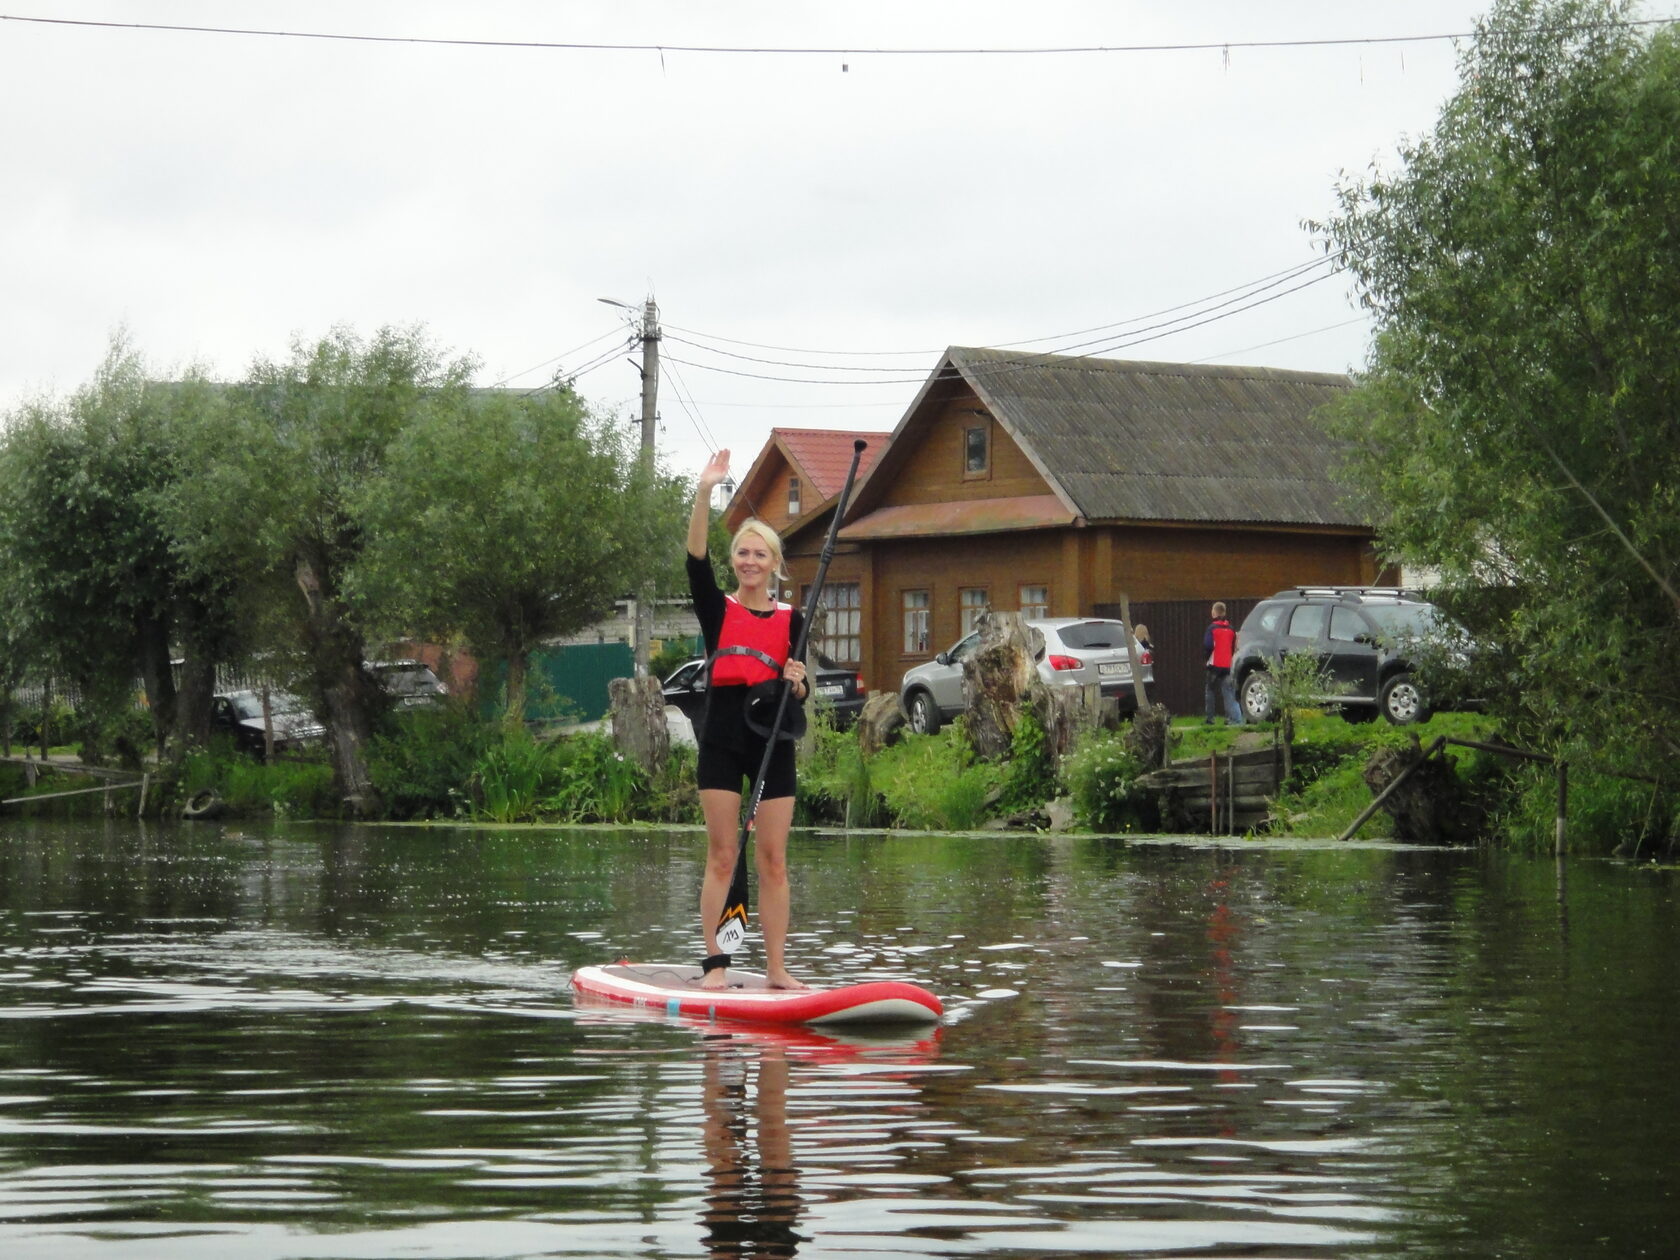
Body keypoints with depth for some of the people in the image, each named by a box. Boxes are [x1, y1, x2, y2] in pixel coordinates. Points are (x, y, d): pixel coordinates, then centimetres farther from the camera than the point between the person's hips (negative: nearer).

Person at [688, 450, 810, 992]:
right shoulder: (717, 610, 6)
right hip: (723, 737, -1)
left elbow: (799, 696, 10)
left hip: (772, 739, 1)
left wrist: (797, 683, -14)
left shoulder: (791, 620, 9)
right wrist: (704, 492, -21)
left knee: (773, 860, 1)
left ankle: (776, 968, 4)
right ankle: (715, 963, 0)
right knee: (721, 855, -2)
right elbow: (696, 559, -11)